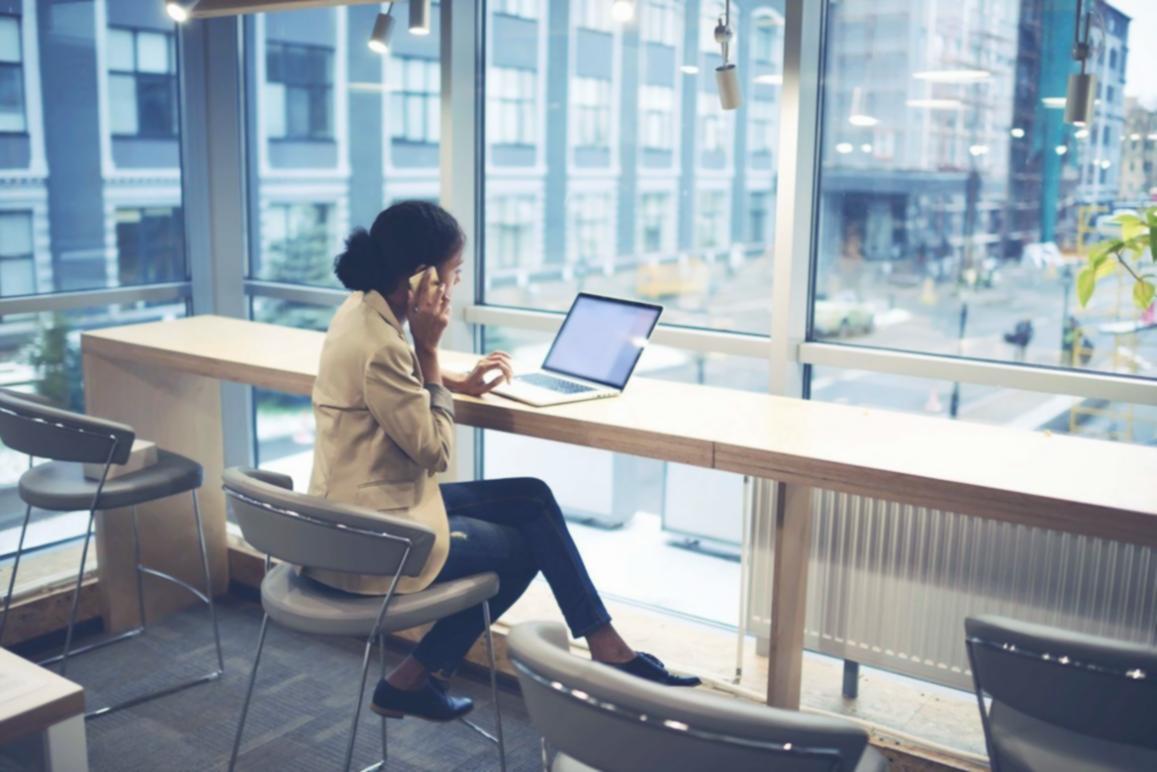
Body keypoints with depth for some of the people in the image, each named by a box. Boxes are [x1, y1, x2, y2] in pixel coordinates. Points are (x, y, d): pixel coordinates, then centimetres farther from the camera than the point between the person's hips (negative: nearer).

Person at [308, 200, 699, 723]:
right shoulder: (376, 344, -28)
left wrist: (461, 384, 12)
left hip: (365, 509, 9)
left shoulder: (366, 309, 3)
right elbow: (436, 452, -19)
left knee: (532, 500, 9)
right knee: (524, 548, 11)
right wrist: (428, 347, -19)